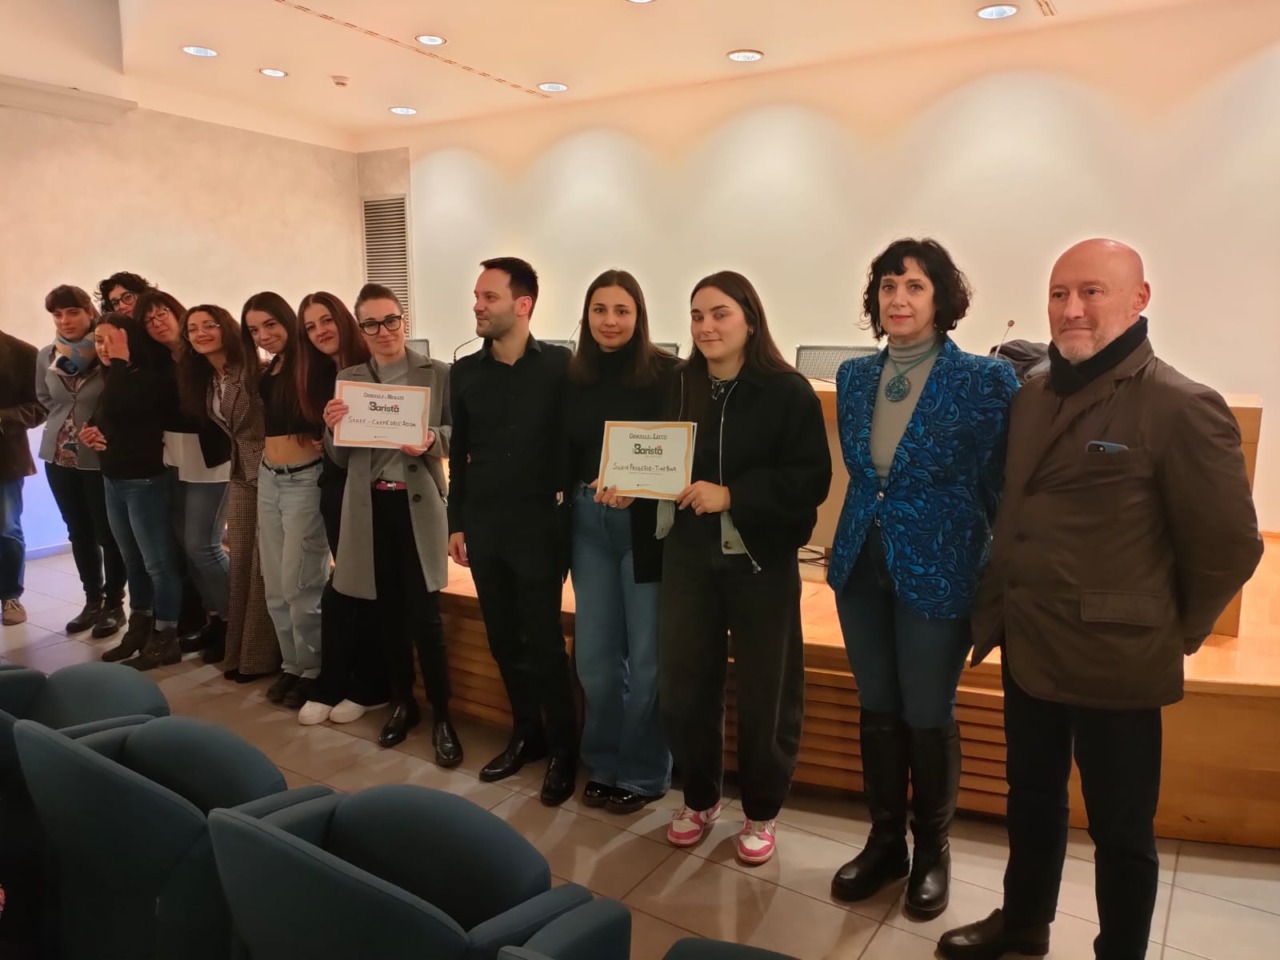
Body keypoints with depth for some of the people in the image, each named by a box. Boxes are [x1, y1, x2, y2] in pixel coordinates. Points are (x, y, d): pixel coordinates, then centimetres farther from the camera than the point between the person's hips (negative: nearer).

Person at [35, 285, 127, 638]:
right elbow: (44, 400, 17)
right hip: (59, 456, 5)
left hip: (100, 457, -5)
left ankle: (114, 604, 18)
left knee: (108, 533, 4)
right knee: (78, 532, 14)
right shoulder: (46, 356, 3)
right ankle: (92, 600, 27)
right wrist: (64, 423, 5)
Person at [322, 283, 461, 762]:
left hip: (419, 504, -3)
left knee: (425, 614, -2)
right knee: (388, 610, 13)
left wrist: (432, 440, -20)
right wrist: (332, 427, -14)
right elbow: (339, 456, 7)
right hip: (370, 506, 3)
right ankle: (401, 702, 30)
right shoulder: (347, 379, 7)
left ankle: (442, 716, 12)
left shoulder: (437, 373, -2)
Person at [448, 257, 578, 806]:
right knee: (503, 639, 12)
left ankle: (563, 748, 17)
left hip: (539, 525, -4)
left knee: (543, 641, 1)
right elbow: (459, 453, 10)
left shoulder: (560, 366, -7)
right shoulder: (466, 372, 6)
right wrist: (456, 522, 10)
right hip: (484, 527, 5)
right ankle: (526, 734, 30)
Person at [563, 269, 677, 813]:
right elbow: (566, 456, 9)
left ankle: (644, 773, 24)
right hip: (588, 527, 4)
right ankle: (602, 765, 31)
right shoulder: (574, 375, 7)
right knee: (594, 656, 12)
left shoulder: (665, 372, -7)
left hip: (646, 527, -4)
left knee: (646, 657, 6)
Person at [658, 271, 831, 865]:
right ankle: (699, 798, 33)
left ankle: (762, 812, 30)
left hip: (762, 561, -3)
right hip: (688, 556, 4)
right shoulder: (678, 386, 4)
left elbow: (812, 481, -15)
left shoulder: (788, 392, -9)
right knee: (683, 684, 8)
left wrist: (732, 494, -22)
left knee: (764, 691, 8)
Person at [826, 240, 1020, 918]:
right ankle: (885, 842, 34)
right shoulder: (854, 377, 4)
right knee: (876, 709, 15)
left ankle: (932, 851, 32)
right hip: (861, 564, 5)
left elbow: (1000, 487, -7)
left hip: (939, 573, -4)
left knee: (928, 717, 9)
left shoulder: (986, 380, -12)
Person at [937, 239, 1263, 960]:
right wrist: (995, 613, 11)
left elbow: (1230, 546, -11)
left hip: (1114, 665, -6)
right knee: (1032, 800, 23)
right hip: (1029, 651, 7)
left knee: (1120, 828, 12)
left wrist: (1170, 635, -2)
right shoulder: (1033, 397, 5)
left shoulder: (1181, 407, -16)